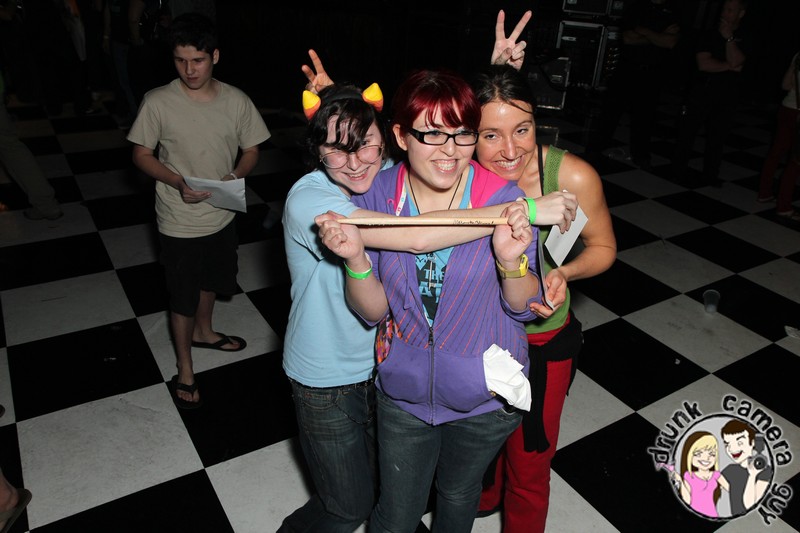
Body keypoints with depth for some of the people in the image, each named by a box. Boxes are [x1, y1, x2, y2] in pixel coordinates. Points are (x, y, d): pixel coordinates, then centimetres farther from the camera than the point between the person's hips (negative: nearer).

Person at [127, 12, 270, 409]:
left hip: (222, 216, 4)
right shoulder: (158, 102, -15)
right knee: (183, 297, 9)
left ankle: (203, 332, 53)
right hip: (180, 222, -3)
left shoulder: (236, 101, -8)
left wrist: (235, 176, -19)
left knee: (212, 280, 25)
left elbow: (251, 151, 2)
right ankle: (185, 369, 30)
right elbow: (141, 155, -7)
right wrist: (178, 182, -23)